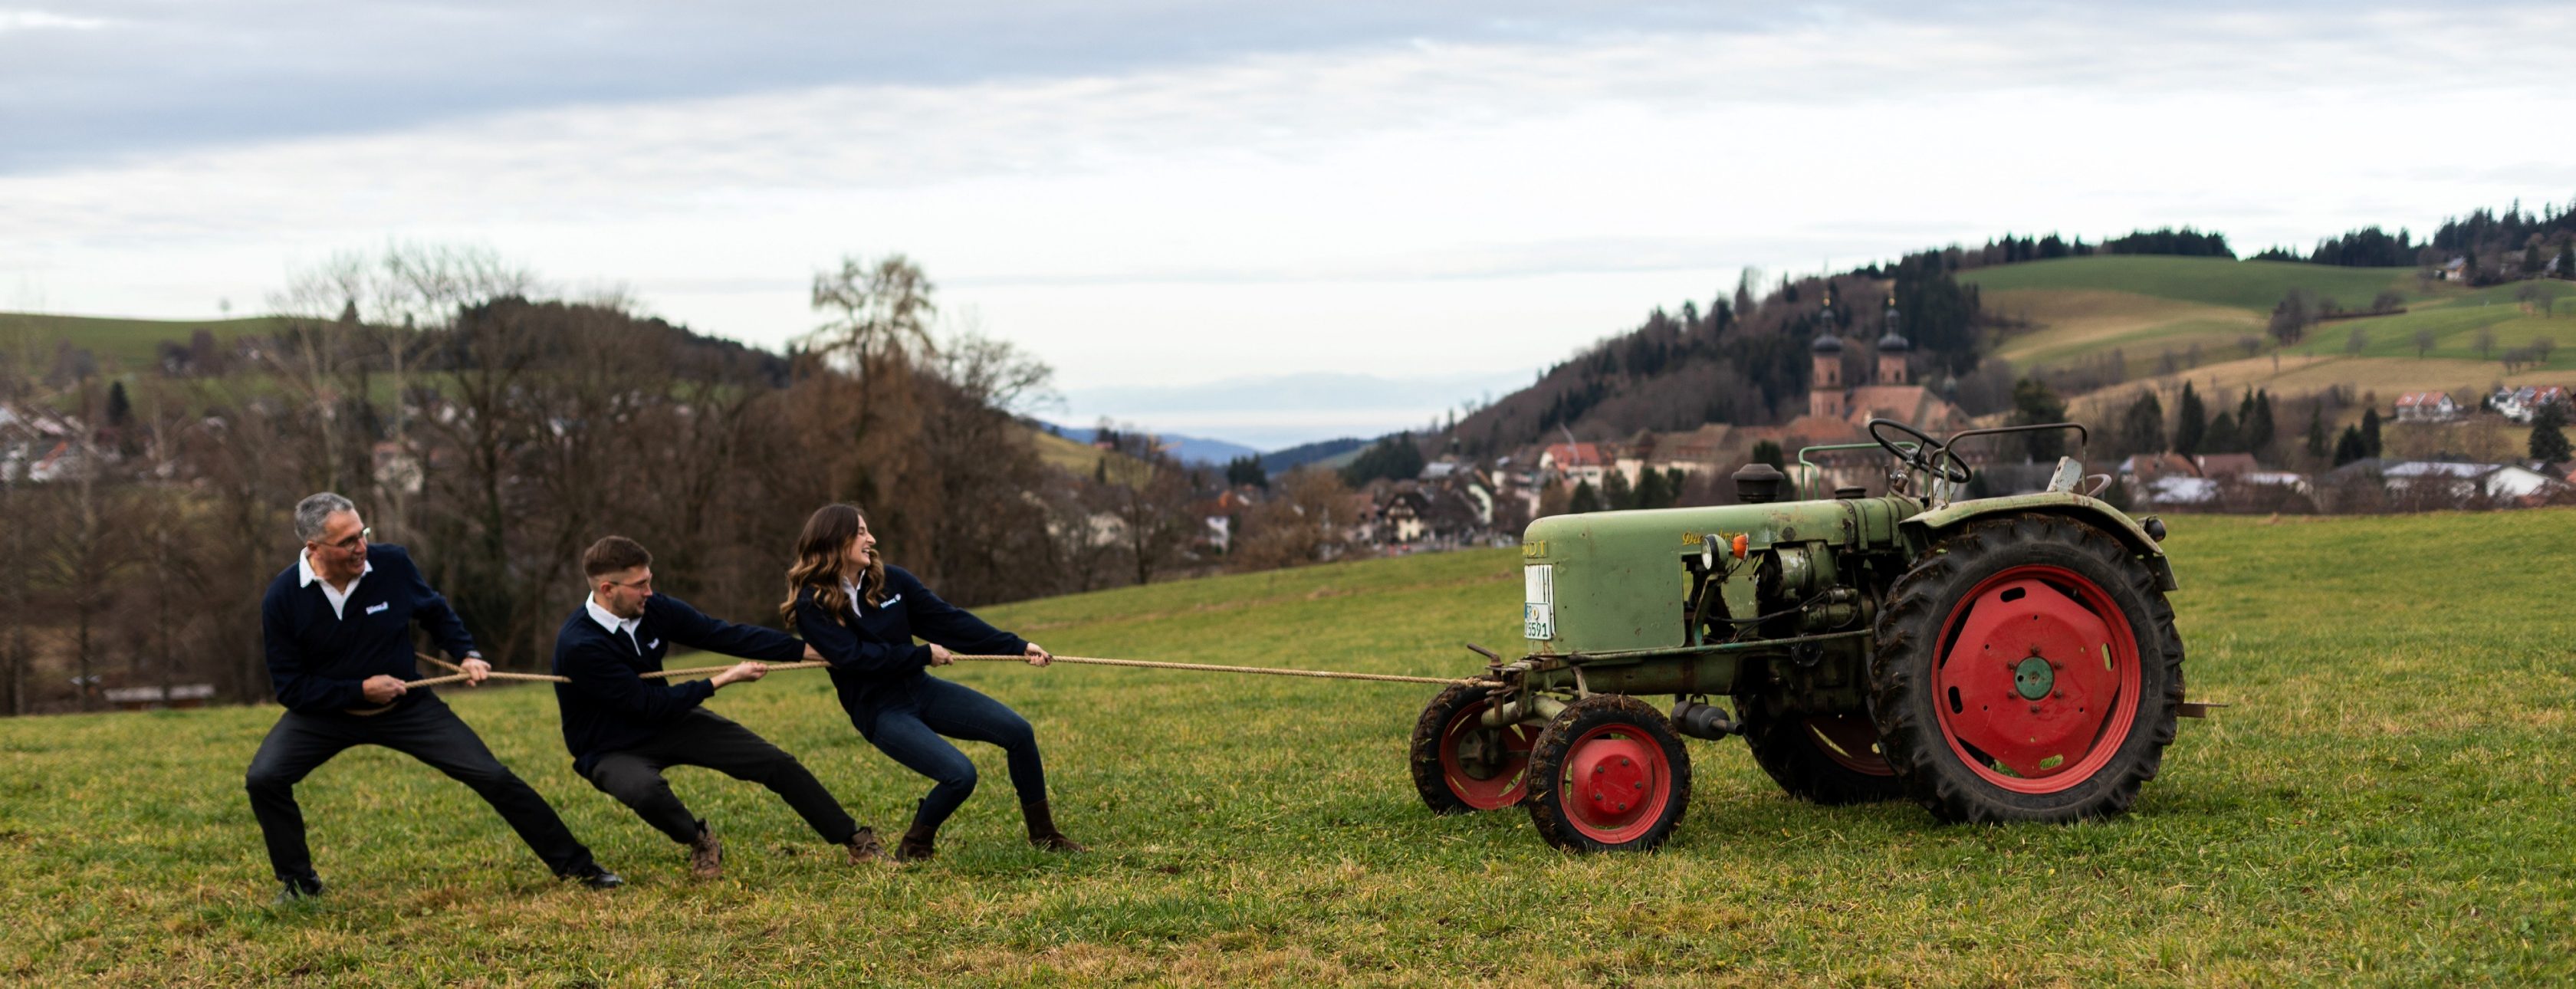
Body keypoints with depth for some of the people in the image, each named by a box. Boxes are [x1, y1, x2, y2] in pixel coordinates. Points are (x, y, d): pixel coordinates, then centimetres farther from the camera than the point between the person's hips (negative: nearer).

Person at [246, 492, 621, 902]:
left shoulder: (391, 564, -15)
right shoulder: (282, 599, -20)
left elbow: (436, 612, 7)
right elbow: (290, 687, -14)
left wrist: (467, 654, -8)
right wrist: (359, 690, -23)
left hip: (405, 707, 1)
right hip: (324, 711, -1)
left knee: (492, 776, -7)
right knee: (264, 779, -23)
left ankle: (575, 865, 6)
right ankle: (299, 881, -1)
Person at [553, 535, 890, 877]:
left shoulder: (653, 608, -11)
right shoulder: (579, 646, -30)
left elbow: (726, 635, -6)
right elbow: (649, 704, -26)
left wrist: (810, 650, -10)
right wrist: (723, 680, -19)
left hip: (668, 721, 6)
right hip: (611, 750, -6)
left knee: (775, 762, -2)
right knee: (646, 790, -39)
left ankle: (853, 838, 15)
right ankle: (699, 841, -5)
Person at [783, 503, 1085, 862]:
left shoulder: (890, 580, 1)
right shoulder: (812, 605, -13)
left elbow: (948, 619, 1)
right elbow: (854, 655, -22)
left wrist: (1017, 646, -2)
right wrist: (924, 655, -16)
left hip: (920, 689, 6)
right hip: (880, 711, -6)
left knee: (1018, 731, -4)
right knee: (959, 774, -23)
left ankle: (1043, 834, 13)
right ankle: (914, 847, 4)